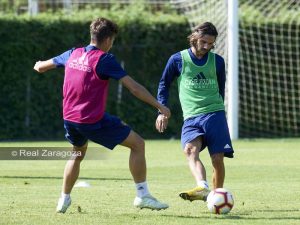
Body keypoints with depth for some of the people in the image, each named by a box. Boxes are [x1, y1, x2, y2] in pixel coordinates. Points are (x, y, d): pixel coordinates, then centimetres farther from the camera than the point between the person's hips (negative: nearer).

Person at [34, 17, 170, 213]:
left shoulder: (73, 55, 8)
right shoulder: (104, 59, -10)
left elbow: (41, 67, 25)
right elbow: (134, 88, -13)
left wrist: (39, 65, 49)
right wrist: (160, 106, -8)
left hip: (70, 119, 7)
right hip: (94, 121, -7)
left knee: (79, 153, 33)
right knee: (138, 144, 1)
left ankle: (64, 200, 32)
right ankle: (143, 195, -2)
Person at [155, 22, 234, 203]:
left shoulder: (217, 61, 9)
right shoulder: (178, 59, 4)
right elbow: (164, 84, 15)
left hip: (215, 114, 2)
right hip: (191, 118, -1)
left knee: (218, 158, -9)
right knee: (190, 149, -29)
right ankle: (203, 188, -48)